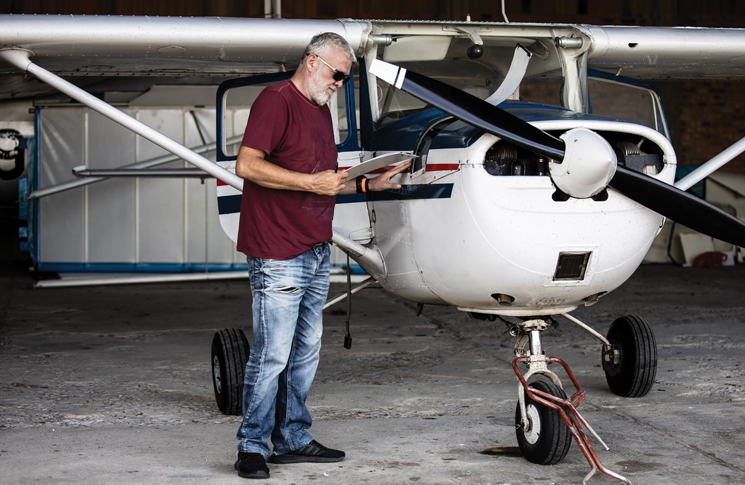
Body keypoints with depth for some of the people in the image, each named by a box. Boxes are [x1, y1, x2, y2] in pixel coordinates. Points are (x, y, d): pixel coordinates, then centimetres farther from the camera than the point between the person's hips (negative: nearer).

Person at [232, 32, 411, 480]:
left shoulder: (322, 110, 20)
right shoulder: (277, 100, -9)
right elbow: (247, 165, -19)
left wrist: (370, 184, 19)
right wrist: (312, 182, -19)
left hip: (316, 252, 9)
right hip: (278, 255, -9)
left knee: (306, 351, 12)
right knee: (273, 354, -7)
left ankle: (292, 439, 20)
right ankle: (252, 447, 2)